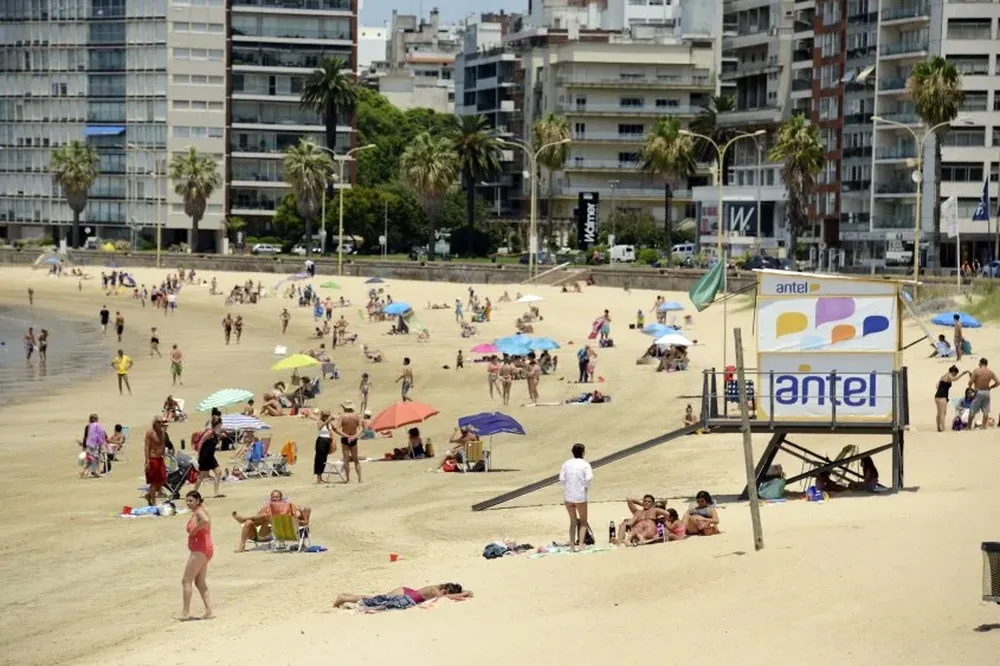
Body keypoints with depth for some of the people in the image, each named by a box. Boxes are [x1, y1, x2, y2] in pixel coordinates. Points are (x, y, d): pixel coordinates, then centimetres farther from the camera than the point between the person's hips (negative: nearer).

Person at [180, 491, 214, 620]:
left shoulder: (199, 512, -14)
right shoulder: (196, 512, 15)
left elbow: (206, 521, -36)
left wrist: (194, 530, -22)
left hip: (199, 550, -11)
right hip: (204, 550, 11)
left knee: (186, 581, -5)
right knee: (200, 582, 14)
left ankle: (185, 612, -4)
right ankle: (209, 611, 10)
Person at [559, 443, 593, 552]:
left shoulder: (566, 464, 2)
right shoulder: (585, 464, -7)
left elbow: (561, 479, -4)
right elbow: (589, 478, -19)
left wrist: (567, 488, 11)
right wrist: (586, 487, 0)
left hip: (568, 496, 3)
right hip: (580, 497, -3)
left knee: (573, 521, 18)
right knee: (583, 522, 12)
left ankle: (572, 543, 11)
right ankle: (580, 544, -2)